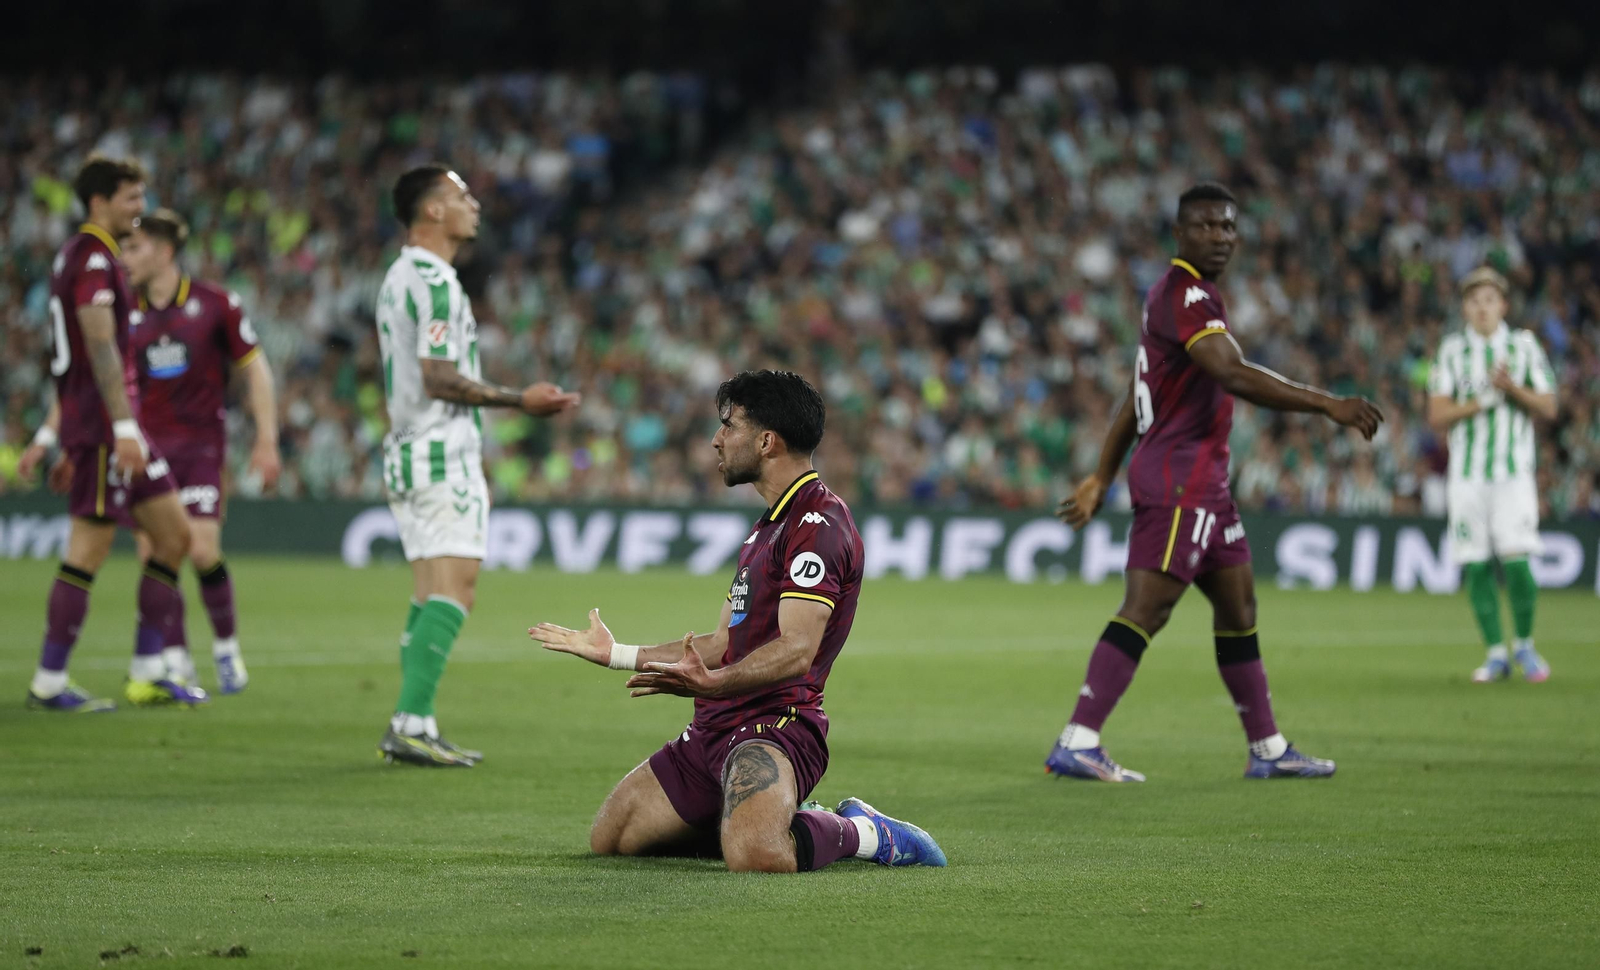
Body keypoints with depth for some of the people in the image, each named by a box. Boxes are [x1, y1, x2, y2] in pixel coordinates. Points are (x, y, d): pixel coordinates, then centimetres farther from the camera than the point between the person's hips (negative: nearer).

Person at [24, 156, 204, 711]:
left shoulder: (83, 255, 19)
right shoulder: (92, 259, -13)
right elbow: (101, 347, -22)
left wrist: (71, 443, 25)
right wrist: (123, 428, -26)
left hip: (114, 426, 10)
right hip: (101, 421, -10)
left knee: (174, 535, 9)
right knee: (89, 550, -7)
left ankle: (148, 674, 11)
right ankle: (48, 684, -1)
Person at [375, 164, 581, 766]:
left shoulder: (400, 277, 19)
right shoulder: (434, 280, -14)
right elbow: (440, 379, -20)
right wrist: (520, 400, -13)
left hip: (407, 451, 10)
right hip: (442, 455, -10)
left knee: (429, 596, 9)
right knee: (452, 588, -13)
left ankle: (410, 729, 6)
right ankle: (412, 723, -21)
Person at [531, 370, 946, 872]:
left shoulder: (818, 525, -13)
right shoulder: (770, 525, 22)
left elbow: (796, 651, -25)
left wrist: (711, 683, -41)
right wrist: (618, 654, 33)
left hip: (775, 723, -11)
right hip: (716, 729, 11)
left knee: (755, 857, -37)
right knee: (609, 836, 7)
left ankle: (863, 833, -5)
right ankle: (770, 816, 17)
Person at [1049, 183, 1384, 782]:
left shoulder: (1189, 295, 19)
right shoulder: (1185, 294, -14)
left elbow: (1134, 400, 24)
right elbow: (1233, 375, -29)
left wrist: (1102, 479, 27)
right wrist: (1327, 405, -29)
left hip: (1202, 482, 11)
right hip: (1179, 479, -11)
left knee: (1238, 605, 14)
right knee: (1145, 609, -14)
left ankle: (1267, 749, 20)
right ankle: (1077, 744, -18)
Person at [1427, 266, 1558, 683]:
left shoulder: (1525, 347, 5)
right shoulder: (1452, 351, 7)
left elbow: (1548, 409, 2)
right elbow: (1437, 415, 0)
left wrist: (1512, 389, -15)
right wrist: (1481, 401, -13)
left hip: (1513, 472, -1)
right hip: (1466, 473, 2)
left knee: (1516, 562, -13)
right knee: (1476, 568, -1)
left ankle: (1525, 645, 7)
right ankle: (1496, 654, 9)